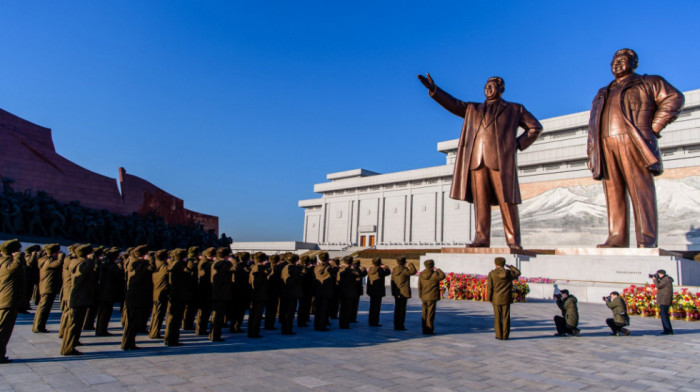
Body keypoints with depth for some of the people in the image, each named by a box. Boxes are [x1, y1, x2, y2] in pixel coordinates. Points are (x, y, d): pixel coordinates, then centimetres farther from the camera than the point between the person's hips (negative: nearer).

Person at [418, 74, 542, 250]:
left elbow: (535, 127, 18)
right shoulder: (473, 109, 26)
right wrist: (433, 89, 6)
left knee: (507, 201, -6)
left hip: (501, 160, -3)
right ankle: (482, 238, -3)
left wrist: (518, 144, 5)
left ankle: (513, 240, -2)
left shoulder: (514, 109, 19)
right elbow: (453, 104, 18)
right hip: (477, 160, 3)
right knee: (480, 201, -3)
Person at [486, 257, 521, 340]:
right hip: (506, 299, 1)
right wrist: (510, 267, 25)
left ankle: (499, 335, 8)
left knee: (497, 317, 7)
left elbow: (489, 287, -6)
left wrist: (489, 298, 3)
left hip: (496, 299, -1)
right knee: (506, 318, 8)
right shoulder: (508, 273, -3)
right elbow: (518, 273, 18)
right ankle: (505, 335, 11)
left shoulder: (492, 274, -7)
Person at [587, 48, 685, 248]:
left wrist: (654, 127, -4)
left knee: (640, 190, -9)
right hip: (606, 146, 4)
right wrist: (591, 153, 11)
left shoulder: (648, 83, 17)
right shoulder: (603, 93, 29)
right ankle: (617, 237, -3)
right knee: (613, 193, -2)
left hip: (633, 143, -4)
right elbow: (593, 125, 23)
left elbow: (674, 98, 4)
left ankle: (647, 239, -9)